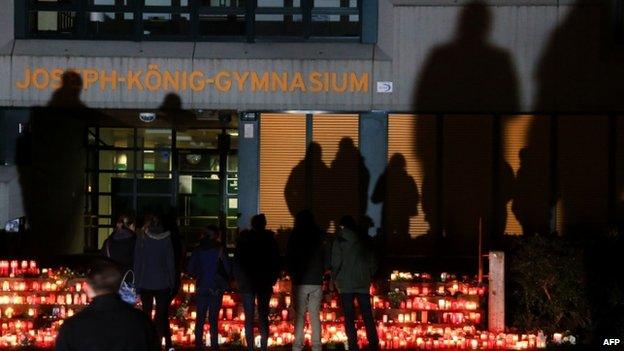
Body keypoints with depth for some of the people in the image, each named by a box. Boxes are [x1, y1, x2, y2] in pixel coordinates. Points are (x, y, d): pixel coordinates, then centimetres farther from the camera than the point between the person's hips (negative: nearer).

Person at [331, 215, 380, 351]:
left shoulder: (339, 242, -3)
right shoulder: (364, 241, 6)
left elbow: (336, 264, -7)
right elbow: (373, 263, 7)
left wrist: (335, 279, 6)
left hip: (346, 285, -3)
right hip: (363, 284, 3)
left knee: (349, 319, 1)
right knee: (368, 317, 6)